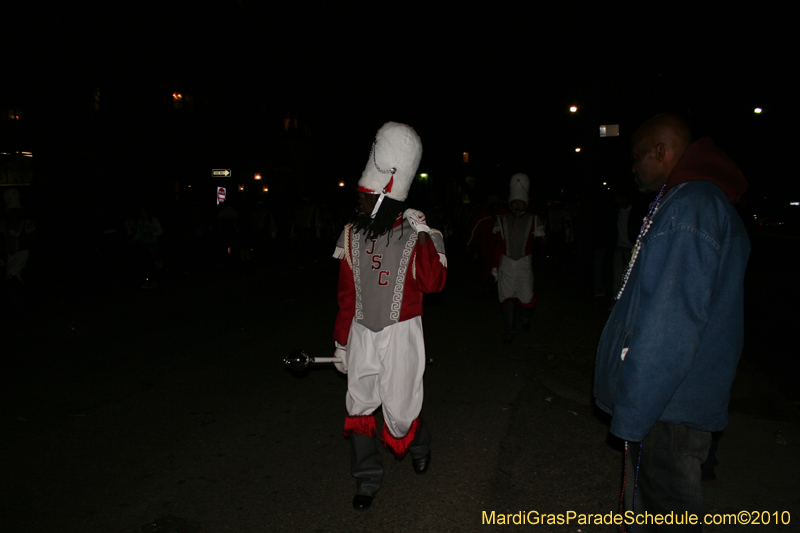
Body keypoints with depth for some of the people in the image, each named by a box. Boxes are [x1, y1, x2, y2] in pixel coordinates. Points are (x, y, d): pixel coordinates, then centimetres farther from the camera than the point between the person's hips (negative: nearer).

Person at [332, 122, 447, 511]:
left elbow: (433, 283, -23)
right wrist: (341, 343, 11)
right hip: (362, 334, 4)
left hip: (401, 334, -4)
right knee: (359, 409, 8)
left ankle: (419, 444, 40)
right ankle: (367, 479, 29)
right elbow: (346, 295, 8)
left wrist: (424, 237, -27)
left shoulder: (415, 236, -10)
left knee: (400, 412, 3)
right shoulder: (352, 236, 2)